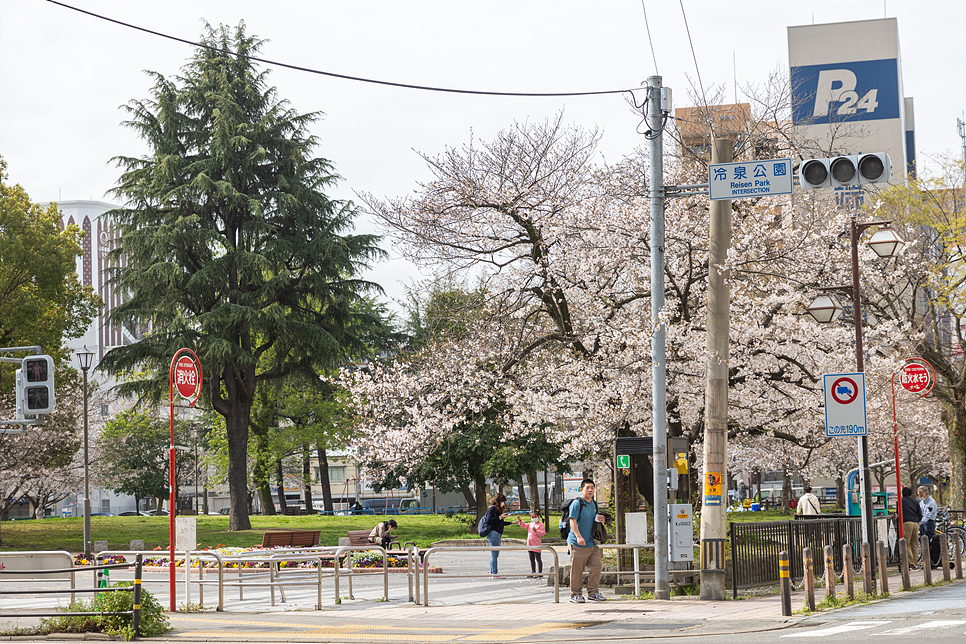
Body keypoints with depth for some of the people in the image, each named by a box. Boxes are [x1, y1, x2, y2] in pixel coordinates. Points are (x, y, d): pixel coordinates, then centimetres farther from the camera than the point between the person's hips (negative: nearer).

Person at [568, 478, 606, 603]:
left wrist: (601, 520, 4)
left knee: (597, 566, 3)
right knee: (577, 569, -1)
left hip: (592, 543, 7)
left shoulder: (594, 504, 13)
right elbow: (573, 521, -18)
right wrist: (578, 536, -29)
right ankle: (575, 594, 9)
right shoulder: (577, 503, -10)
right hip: (578, 545, -7)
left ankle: (593, 592, 13)